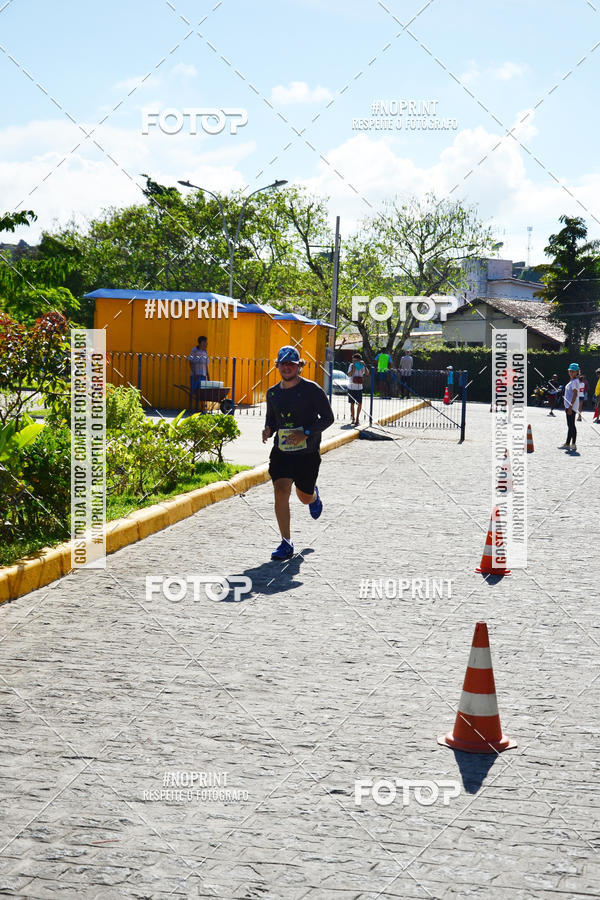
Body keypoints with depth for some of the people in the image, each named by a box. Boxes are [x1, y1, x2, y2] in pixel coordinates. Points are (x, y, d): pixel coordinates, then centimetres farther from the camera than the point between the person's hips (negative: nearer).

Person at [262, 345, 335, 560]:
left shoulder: (311, 390, -8)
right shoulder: (273, 393, 6)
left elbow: (328, 417, -7)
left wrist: (306, 433, -20)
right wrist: (268, 431, -3)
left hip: (307, 453, -3)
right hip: (281, 452, 3)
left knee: (304, 497, 11)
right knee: (280, 492, -14)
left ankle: (314, 496, 52)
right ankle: (286, 544, -7)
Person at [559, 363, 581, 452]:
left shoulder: (575, 381, -12)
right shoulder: (571, 381, 18)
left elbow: (575, 394, -18)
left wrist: (570, 406, -22)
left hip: (572, 406, -11)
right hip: (569, 405, 11)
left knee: (571, 425, -8)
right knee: (571, 425, 11)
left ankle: (567, 444, -8)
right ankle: (573, 444, 14)